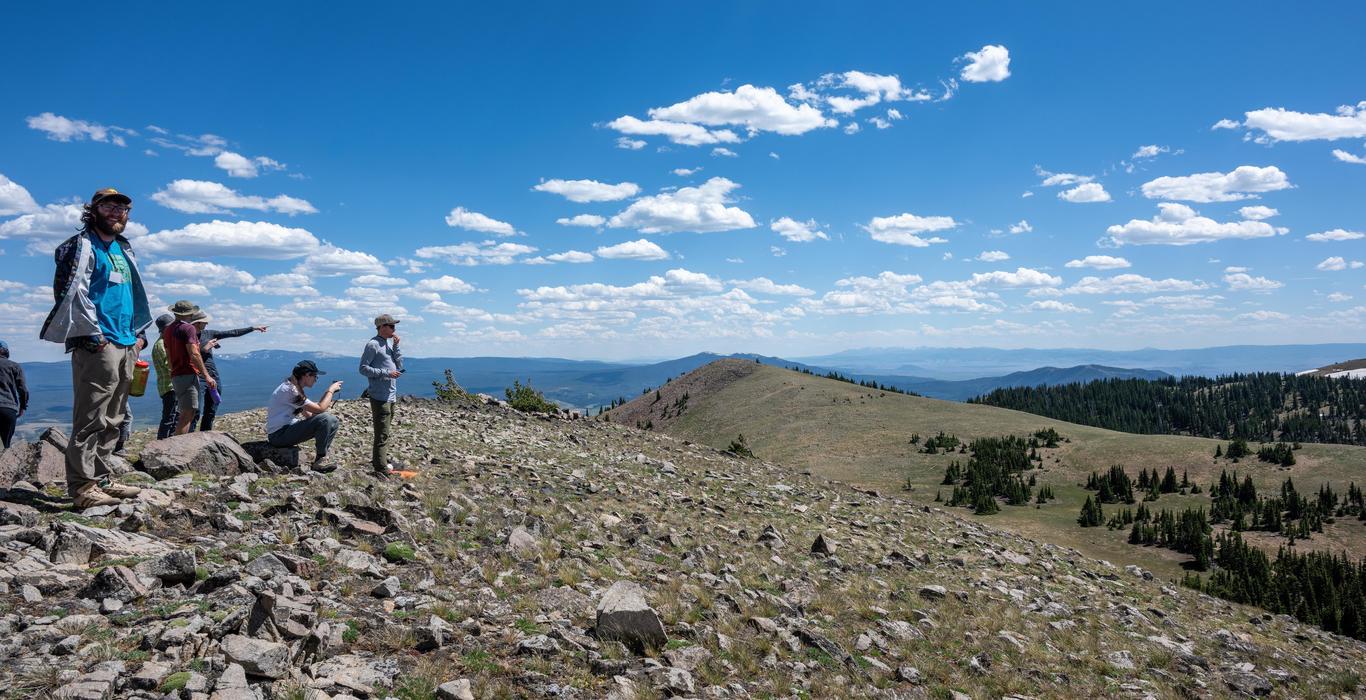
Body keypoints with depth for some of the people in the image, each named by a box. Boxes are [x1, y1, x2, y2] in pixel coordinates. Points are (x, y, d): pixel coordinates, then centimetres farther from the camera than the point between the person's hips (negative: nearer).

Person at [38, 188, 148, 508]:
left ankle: (100, 480, 17)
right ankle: (82, 487, -6)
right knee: (90, 420, -9)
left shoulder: (124, 250, 21)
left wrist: (140, 333, 15)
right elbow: (72, 292, -13)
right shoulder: (81, 246, -3)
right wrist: (94, 334, -16)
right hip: (97, 346, -8)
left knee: (111, 422, 10)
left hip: (126, 346, 8)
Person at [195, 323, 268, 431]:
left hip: (214, 378, 6)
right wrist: (204, 349, -16)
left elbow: (233, 333, 15)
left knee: (210, 414, 10)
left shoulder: (208, 333, 12)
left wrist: (254, 328, 16)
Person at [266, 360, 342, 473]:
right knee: (325, 419, -26)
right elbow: (320, 409, -24)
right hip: (279, 435, -10)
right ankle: (320, 459, -13)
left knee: (333, 421, 4)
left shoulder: (295, 388, 11)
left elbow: (309, 415, 10)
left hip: (288, 429, 10)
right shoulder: (290, 390, -21)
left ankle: (321, 454, 2)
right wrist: (331, 390, -11)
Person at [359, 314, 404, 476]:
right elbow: (363, 368, -14)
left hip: (391, 395, 9)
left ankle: (382, 460, 29)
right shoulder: (373, 345, -10)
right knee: (382, 433, -10)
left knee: (386, 430, 18)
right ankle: (381, 467, -9)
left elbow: (399, 366, 12)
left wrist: (396, 346, 2)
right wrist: (386, 373, -19)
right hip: (380, 396, -9)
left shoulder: (388, 344, 15)